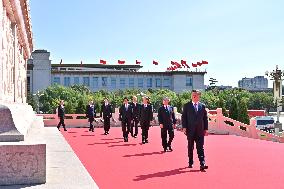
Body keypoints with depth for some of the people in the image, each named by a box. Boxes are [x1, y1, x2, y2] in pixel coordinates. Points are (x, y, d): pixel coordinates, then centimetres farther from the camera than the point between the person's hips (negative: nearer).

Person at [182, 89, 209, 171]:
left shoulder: (202, 106, 7)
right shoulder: (187, 106, 3)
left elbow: (205, 118, 9)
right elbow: (183, 117, 1)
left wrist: (206, 129, 4)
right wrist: (184, 127, -9)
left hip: (200, 130, 0)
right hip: (190, 130, 0)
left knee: (200, 148, -4)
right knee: (190, 147, 10)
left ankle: (202, 164, -8)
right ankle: (190, 163, 22)